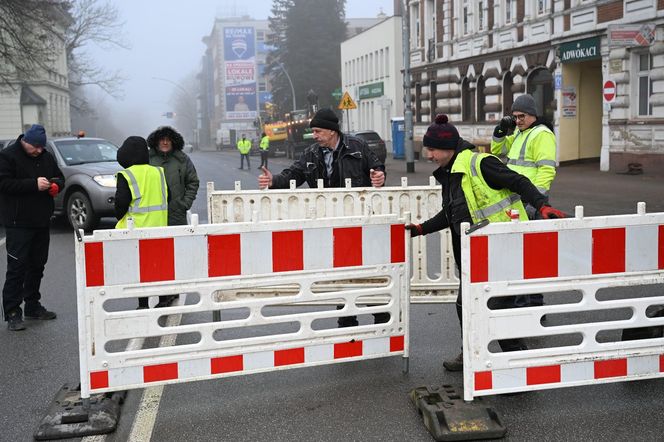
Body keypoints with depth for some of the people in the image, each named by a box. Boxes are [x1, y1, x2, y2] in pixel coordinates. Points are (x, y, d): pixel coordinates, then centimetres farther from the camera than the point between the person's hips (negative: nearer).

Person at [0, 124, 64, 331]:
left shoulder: (46, 157, 12)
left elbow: (59, 177, 20)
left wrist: (55, 185, -4)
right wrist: (34, 184, -24)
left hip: (42, 221, 7)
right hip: (18, 223, -7)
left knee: (37, 265, 13)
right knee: (17, 267, -8)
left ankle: (33, 306, 24)